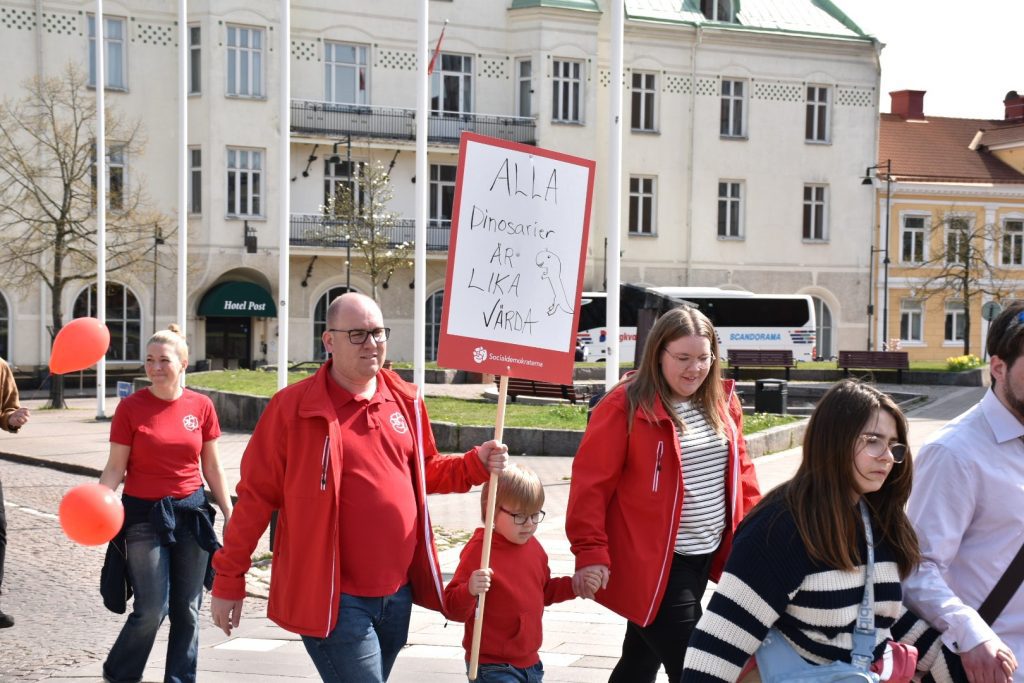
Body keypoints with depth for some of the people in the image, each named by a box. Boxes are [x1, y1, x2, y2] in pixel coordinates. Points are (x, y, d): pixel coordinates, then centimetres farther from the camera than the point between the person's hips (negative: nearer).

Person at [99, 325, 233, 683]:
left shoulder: (201, 406, 2)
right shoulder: (131, 407, -5)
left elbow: (212, 467, 9)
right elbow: (116, 467, -4)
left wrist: (230, 515, 8)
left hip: (190, 513, 3)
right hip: (144, 515, -3)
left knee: (187, 610, 7)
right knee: (152, 610, -4)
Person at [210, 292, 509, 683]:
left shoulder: (405, 400, 7)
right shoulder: (293, 407, -10)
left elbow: (425, 472, 20)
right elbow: (256, 497, -6)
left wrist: (476, 464, 1)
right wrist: (229, 579, -5)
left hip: (397, 594, 6)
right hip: (333, 602, -6)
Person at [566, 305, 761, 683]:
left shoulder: (722, 403, 7)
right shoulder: (625, 406, -13)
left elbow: (740, 470, 17)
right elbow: (592, 483, -13)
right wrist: (590, 553, -17)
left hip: (704, 557, 7)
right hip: (653, 564, -6)